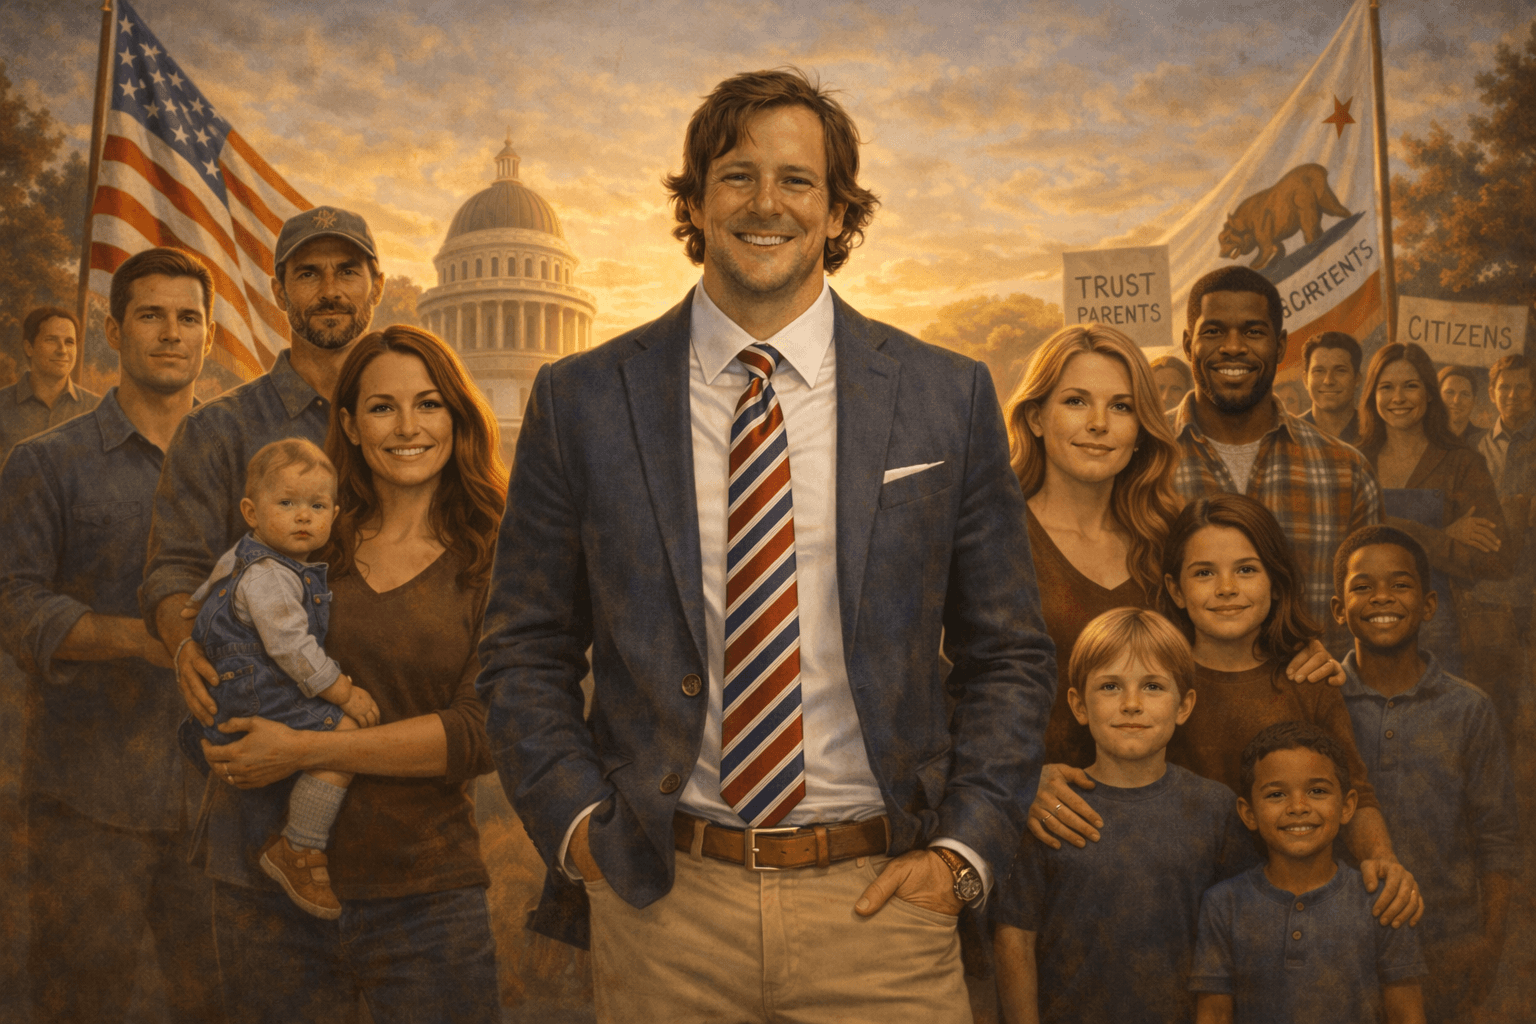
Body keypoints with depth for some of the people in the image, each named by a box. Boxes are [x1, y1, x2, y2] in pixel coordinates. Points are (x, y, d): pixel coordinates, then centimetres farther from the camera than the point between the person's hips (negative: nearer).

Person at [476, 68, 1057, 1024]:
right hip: (660, 903, 0)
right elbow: (527, 654, 6)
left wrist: (965, 852, -4)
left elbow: (1009, 655, 5)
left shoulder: (949, 397, 0)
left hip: (880, 901, 0)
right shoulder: (581, 400, 0)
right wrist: (578, 825, -5)